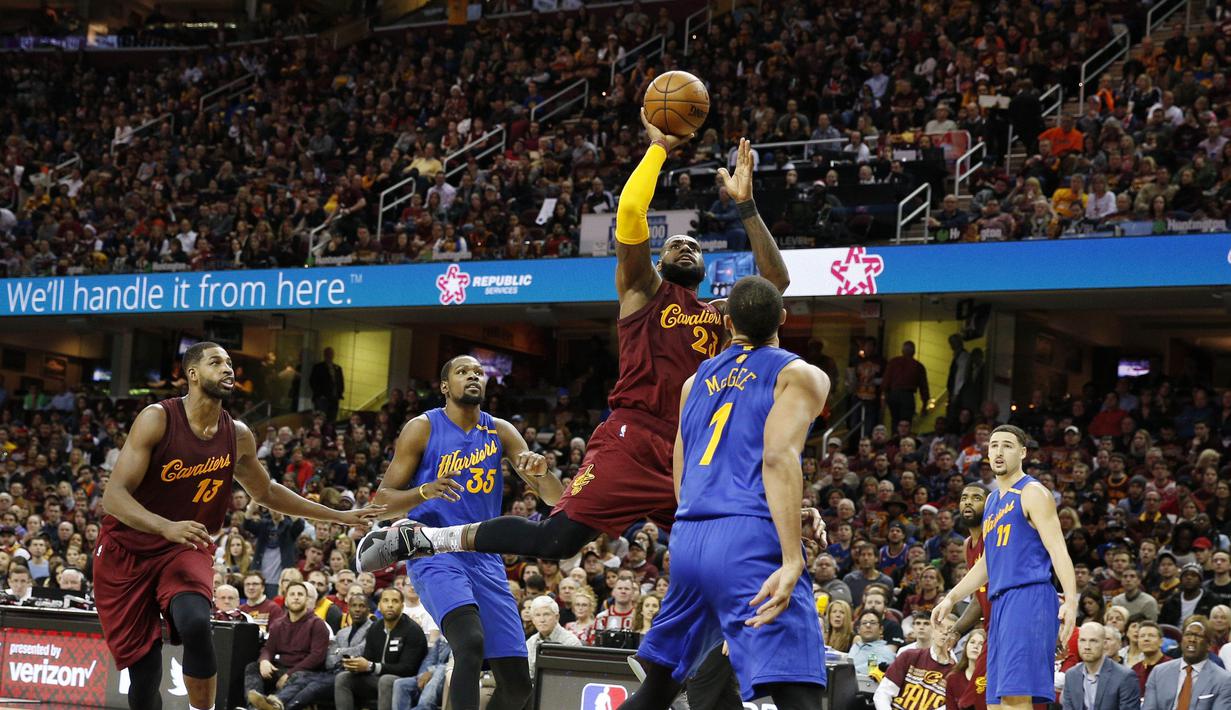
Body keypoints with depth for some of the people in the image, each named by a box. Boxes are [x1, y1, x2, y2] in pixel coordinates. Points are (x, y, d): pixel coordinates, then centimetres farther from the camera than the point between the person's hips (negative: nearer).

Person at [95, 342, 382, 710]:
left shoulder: (237, 436, 0)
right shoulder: (157, 419, -16)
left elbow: (266, 492, 19)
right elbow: (114, 495, -22)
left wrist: (338, 516, 19)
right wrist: (167, 527, -39)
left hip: (187, 549, 2)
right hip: (129, 550, -2)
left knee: (195, 623, -30)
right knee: (144, 669, -4)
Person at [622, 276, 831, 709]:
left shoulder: (697, 381, 22)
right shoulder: (800, 375, 4)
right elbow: (779, 457, -14)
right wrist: (792, 560, -22)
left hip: (688, 539, 6)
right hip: (752, 542, -6)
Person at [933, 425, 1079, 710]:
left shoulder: (1033, 493, -3)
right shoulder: (992, 499, 23)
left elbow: (1058, 550, -12)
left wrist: (1071, 600, -24)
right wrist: (951, 598, 21)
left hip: (1029, 596, -9)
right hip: (1000, 601, 9)